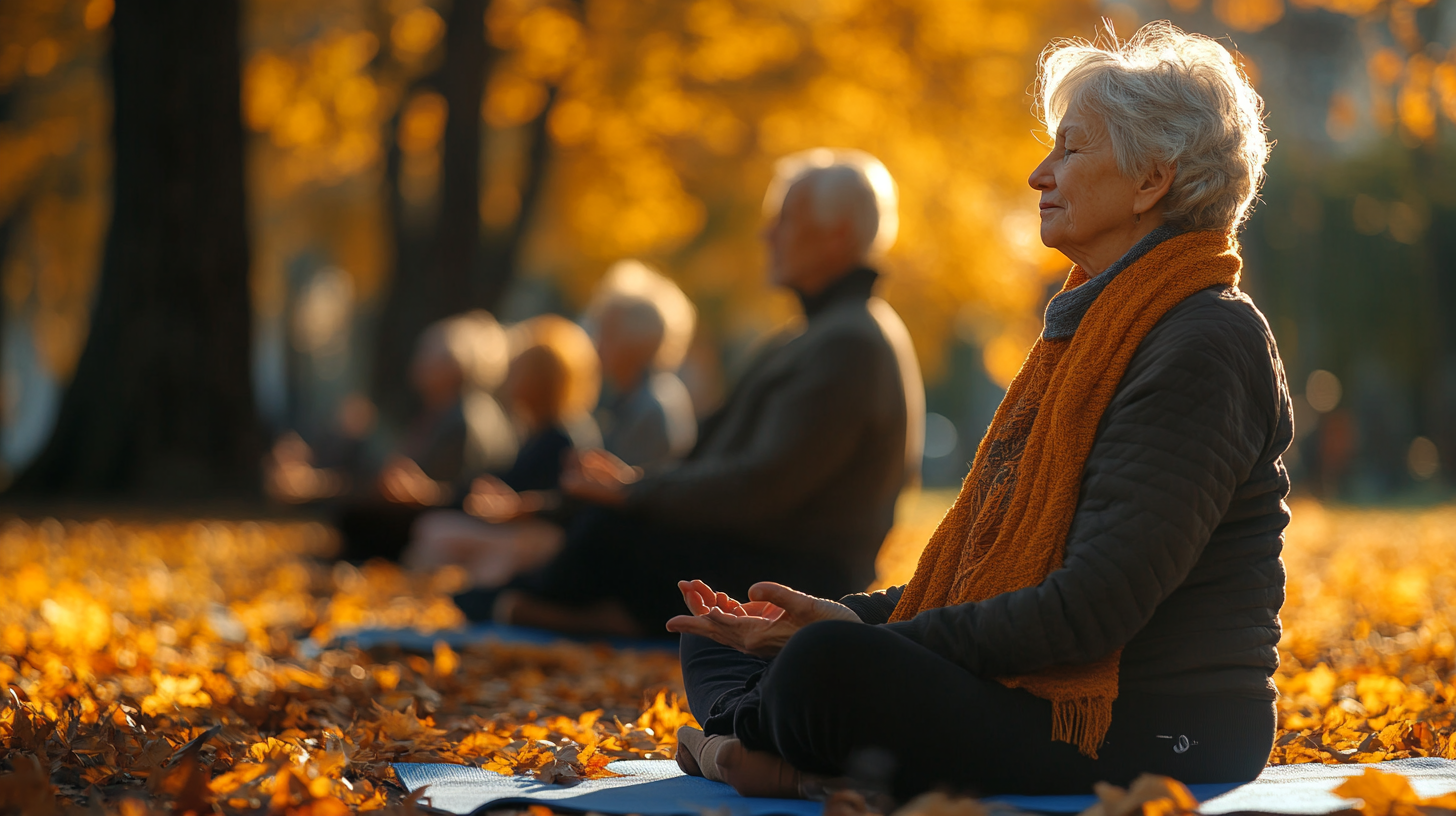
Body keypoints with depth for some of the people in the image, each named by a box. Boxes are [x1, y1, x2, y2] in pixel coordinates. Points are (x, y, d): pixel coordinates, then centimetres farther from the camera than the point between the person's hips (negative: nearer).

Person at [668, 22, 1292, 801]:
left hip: (1155, 737, -10)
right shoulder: (1093, 324, 19)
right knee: (718, 643, 7)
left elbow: (1095, 604, -22)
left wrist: (863, 642, -20)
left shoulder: (1203, 347, -14)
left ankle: (749, 739, -4)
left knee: (830, 668, -34)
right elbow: (994, 562, 17)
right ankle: (795, 755, -21)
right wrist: (851, 616, 1)